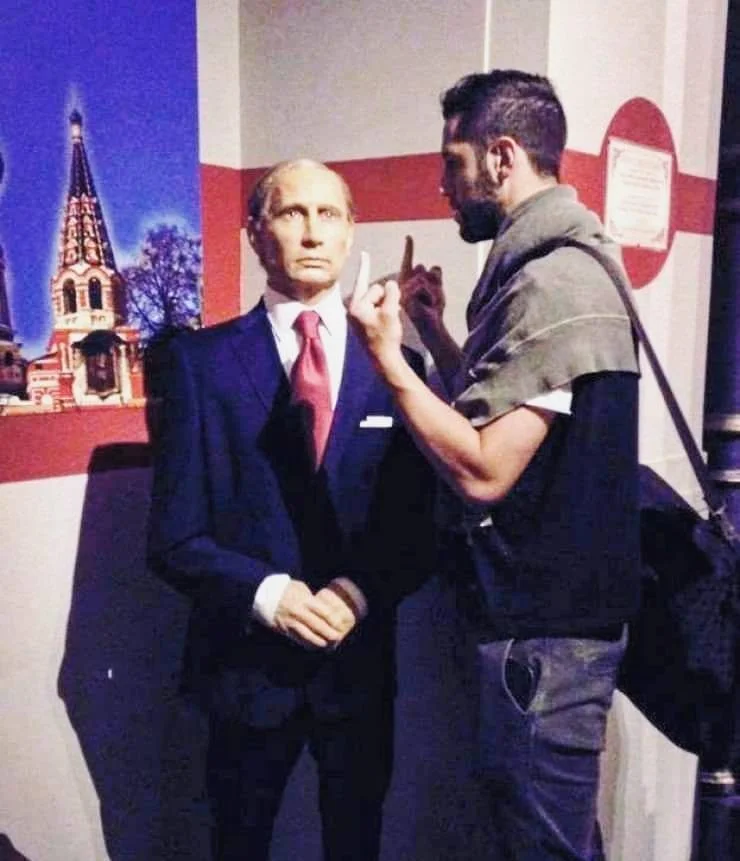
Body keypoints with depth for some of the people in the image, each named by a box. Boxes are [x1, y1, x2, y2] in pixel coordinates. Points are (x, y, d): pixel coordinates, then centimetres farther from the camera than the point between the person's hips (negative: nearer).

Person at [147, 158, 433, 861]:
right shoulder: (200, 360, -4)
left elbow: (416, 528, 1)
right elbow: (175, 537, -6)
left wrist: (360, 591, -16)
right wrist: (266, 593, -19)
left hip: (361, 661, 2)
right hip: (246, 663, -1)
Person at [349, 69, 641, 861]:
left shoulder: (549, 282, -20)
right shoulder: (548, 267, 12)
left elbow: (482, 469, -25)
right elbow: (497, 421, 17)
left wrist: (385, 354, -18)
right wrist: (433, 329, 8)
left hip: (544, 623, -10)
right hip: (546, 606, 10)